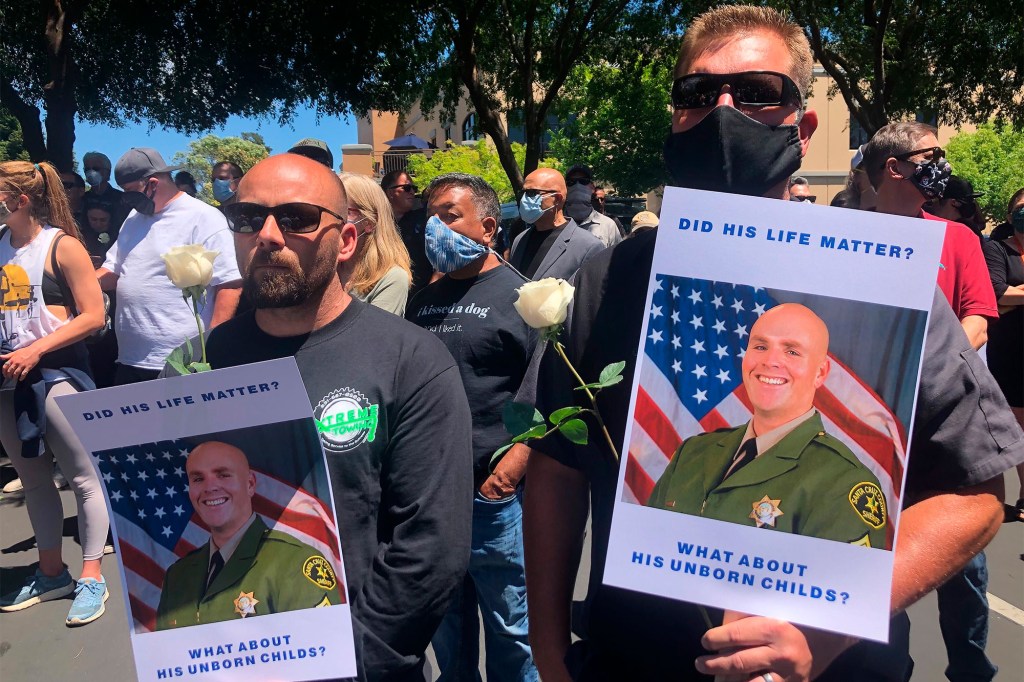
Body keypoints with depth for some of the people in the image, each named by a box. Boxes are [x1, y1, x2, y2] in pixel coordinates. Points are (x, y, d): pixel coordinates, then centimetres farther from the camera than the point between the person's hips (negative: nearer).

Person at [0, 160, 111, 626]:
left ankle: (92, 578, 12)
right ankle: (51, 573, 30)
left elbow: (93, 316, -11)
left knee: (83, 477, 0)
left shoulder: (61, 245, -8)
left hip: (57, 371, -6)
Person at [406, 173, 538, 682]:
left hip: (492, 494, -6)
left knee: (510, 627, 9)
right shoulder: (424, 300, 12)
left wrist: (513, 465, -20)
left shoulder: (521, 296, -7)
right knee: (446, 622, 22)